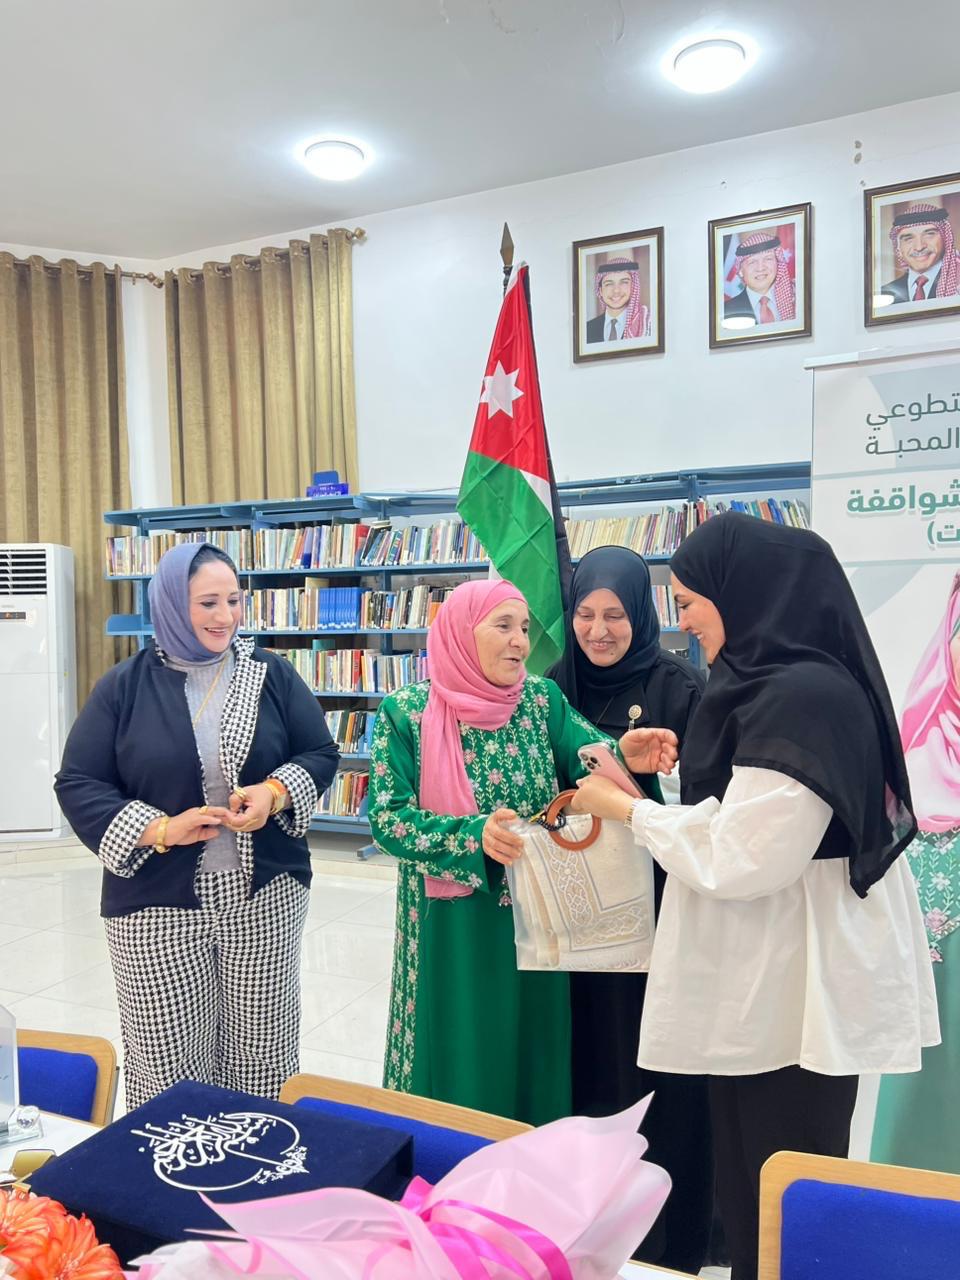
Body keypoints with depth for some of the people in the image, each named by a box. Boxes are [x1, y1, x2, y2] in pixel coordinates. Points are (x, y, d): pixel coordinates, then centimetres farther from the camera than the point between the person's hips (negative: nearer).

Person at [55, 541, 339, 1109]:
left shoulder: (273, 674, 2)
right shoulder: (125, 685, -2)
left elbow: (321, 753, 6)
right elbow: (77, 784, -2)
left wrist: (275, 791, -14)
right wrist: (161, 830, -16)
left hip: (265, 896, 2)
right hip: (156, 908, -1)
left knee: (258, 1054, 11)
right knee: (165, 1061, 5)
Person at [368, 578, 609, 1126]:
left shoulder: (543, 699, 0)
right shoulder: (407, 713, -9)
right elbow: (387, 818, -13)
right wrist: (473, 836, -27)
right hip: (450, 920, -3)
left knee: (530, 1049, 16)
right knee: (456, 1056, 12)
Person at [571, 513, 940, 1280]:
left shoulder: (803, 697, -25)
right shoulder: (781, 683, 6)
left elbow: (741, 859, -25)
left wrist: (629, 810, -13)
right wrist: (682, 760, 6)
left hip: (797, 990, -10)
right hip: (766, 982, 10)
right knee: (751, 1176, 22)